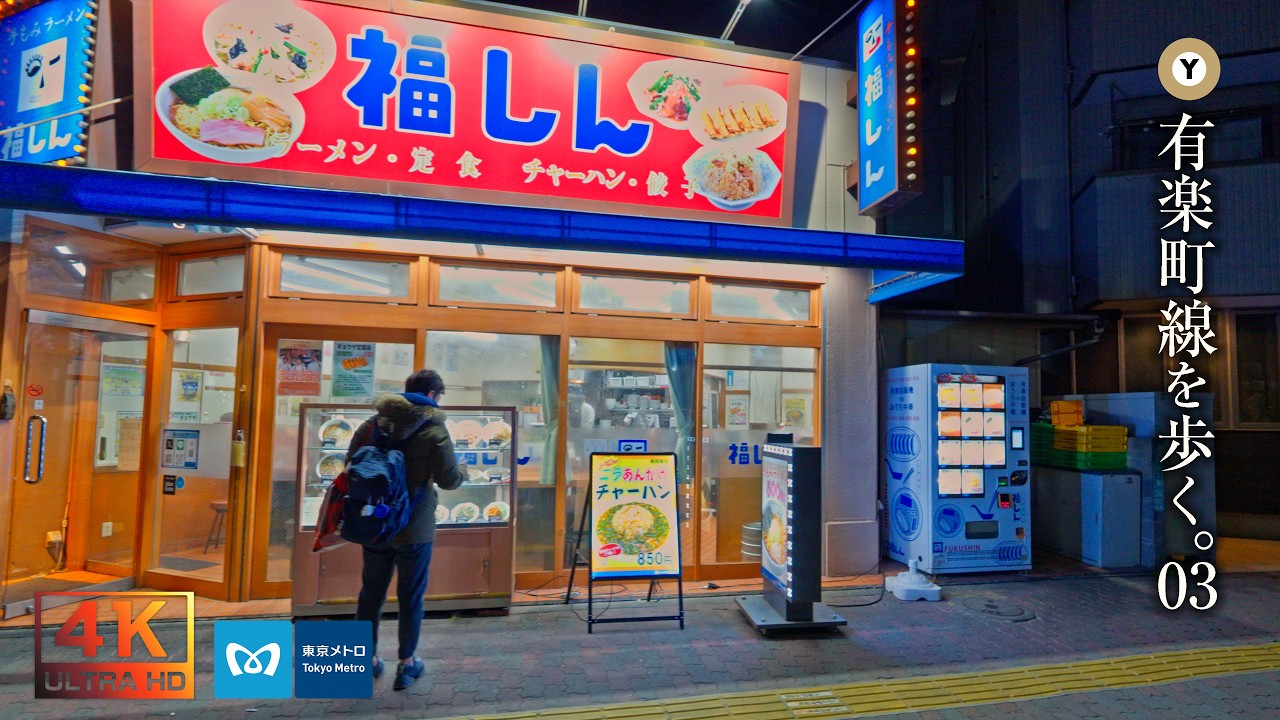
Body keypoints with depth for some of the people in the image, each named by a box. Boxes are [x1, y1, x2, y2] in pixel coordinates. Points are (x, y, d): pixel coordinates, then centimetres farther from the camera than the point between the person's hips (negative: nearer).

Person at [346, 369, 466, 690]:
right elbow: (448, 479, -13)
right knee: (411, 595, 9)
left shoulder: (372, 423, 2)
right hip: (414, 528, -4)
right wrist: (463, 471, 8)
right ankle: (406, 663, 19)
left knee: (371, 592, 18)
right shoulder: (433, 428, -13)